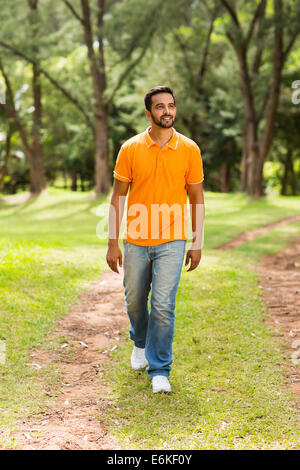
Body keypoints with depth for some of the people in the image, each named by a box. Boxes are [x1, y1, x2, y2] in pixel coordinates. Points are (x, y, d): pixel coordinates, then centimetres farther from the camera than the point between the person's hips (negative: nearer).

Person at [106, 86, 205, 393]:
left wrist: (197, 244, 3)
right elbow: (118, 197, 2)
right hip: (135, 241, 1)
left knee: (163, 306, -8)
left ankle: (159, 370, 5)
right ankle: (140, 342, 45)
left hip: (171, 243, -1)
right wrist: (112, 243, -2)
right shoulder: (130, 148, -1)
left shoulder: (189, 149, -1)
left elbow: (196, 198, 6)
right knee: (134, 302, 15)